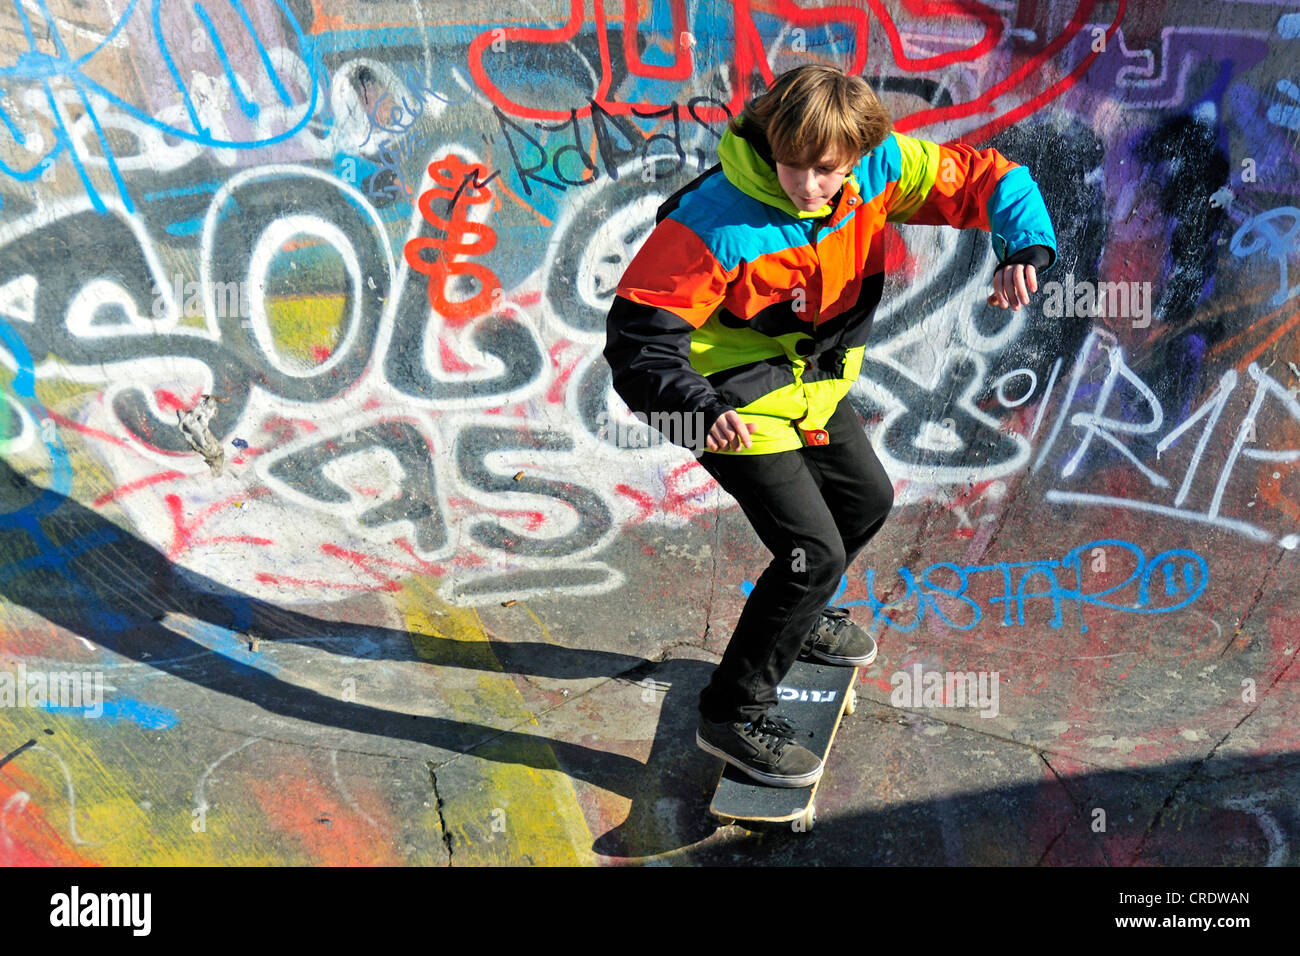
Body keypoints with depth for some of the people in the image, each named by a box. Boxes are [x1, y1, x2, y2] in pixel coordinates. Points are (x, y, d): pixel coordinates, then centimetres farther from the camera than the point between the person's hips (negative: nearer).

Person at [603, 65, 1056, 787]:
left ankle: (798, 614, 52)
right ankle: (731, 715, 5)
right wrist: (700, 408, -47)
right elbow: (639, 330, -31)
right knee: (814, 552, -12)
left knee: (867, 499, 25)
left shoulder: (881, 168, -17)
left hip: (816, 383, 8)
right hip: (739, 400, -7)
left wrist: (1026, 249, -28)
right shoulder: (715, 220, -33)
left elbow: (986, 178, -8)